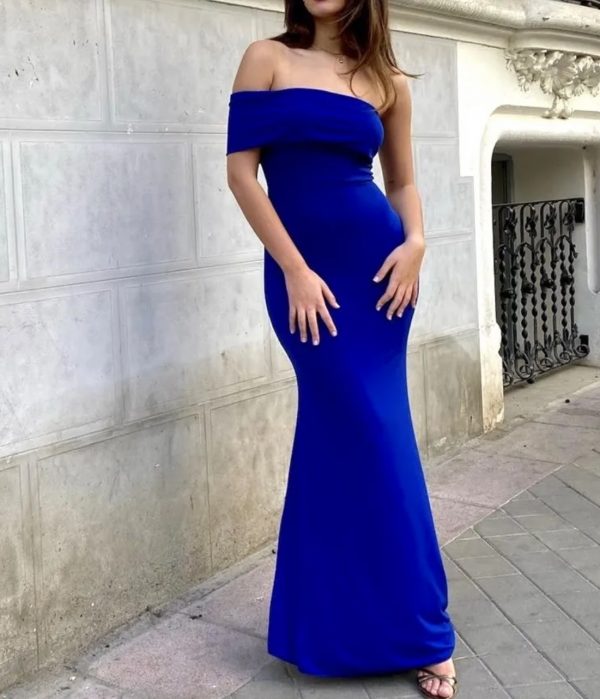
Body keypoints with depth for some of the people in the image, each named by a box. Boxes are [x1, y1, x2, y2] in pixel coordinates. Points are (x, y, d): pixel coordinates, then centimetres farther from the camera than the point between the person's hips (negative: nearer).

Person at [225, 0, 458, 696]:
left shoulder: (387, 81, 10)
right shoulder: (268, 58, 2)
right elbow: (241, 171, -4)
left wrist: (416, 242, -6)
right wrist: (295, 272, -11)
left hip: (378, 263, 3)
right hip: (301, 268, -2)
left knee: (340, 434, 7)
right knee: (369, 440, -2)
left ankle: (324, 622, 22)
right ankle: (416, 631, 14)